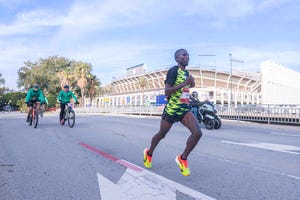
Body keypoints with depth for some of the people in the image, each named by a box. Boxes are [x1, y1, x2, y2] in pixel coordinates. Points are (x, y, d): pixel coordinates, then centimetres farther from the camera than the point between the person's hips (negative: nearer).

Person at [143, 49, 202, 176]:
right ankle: (149, 153, 40)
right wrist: (185, 83, -26)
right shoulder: (173, 71, -12)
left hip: (184, 109, 6)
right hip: (171, 109, -6)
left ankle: (182, 159, 4)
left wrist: (190, 84, 9)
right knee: (161, 134, 12)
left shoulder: (186, 73, 12)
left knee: (197, 133, -14)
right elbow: (166, 91, -22)